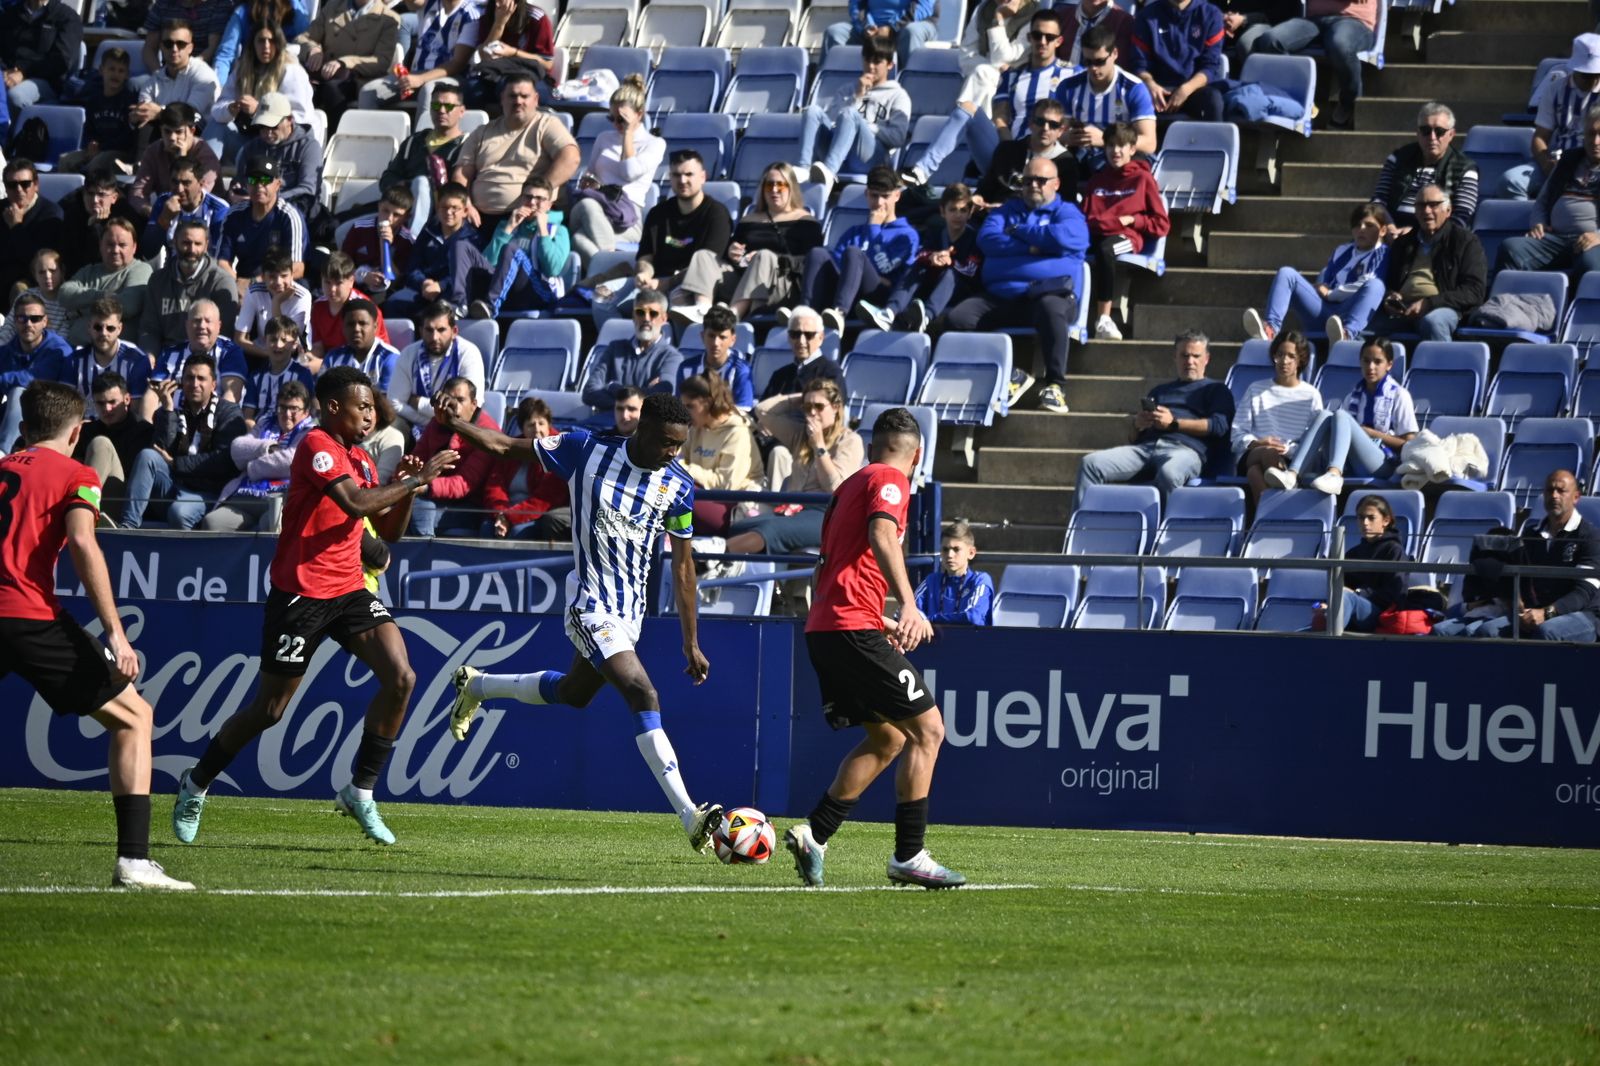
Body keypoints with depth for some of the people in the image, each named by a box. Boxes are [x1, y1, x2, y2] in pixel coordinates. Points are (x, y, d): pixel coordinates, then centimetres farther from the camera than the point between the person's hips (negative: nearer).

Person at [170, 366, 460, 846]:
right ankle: (196, 784, 24)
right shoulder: (317, 447, -14)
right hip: (300, 592, -7)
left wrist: (406, 488, 0)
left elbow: (389, 530, 17)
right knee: (269, 710, 1)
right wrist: (417, 479, -22)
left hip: (349, 590, 7)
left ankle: (360, 791, -3)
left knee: (400, 676, -13)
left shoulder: (360, 458, 13)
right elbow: (356, 504, -28)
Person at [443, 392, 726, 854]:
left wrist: (691, 642, 7)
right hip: (590, 604, -6)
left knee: (573, 692, 23)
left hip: (631, 609, 6)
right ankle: (690, 817, -27)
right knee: (644, 695, -21)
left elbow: (682, 564, 6)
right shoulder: (586, 450, -12)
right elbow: (505, 446, -2)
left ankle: (475, 686, 49)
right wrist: (451, 421, -14)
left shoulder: (678, 485, -3)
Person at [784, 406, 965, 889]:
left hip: (823, 629, 9)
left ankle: (814, 833, 8)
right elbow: (882, 538, -23)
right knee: (927, 729, -6)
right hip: (853, 629, -9)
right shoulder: (890, 480, -3)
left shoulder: (851, 485, 23)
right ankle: (909, 856, -8)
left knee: (888, 738, 16)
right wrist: (909, 606, -35)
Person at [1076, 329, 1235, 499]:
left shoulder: (1215, 390, 23)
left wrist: (1173, 423, -5)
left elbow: (1219, 425, 2)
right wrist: (1137, 425, 5)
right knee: (1090, 463, -21)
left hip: (1185, 448, -5)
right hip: (1145, 446, 5)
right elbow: (1132, 438, 30)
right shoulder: (1160, 391, 37)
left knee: (1169, 473, -43)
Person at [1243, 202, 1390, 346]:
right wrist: (1320, 288, 0)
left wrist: (1329, 293, 3)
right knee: (1286, 273, -9)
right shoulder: (1341, 252, 31)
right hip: (1322, 311, 5)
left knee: (1375, 285, -33)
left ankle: (1347, 333, -63)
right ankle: (1271, 328, -36)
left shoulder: (1383, 254, 13)